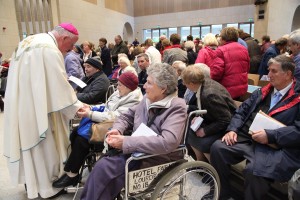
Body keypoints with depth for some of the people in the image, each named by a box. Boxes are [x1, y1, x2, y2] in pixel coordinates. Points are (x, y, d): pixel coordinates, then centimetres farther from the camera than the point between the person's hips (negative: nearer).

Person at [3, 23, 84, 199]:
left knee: (29, 141, 19)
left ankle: (31, 181, 35)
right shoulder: (50, 49, -20)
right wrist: (77, 105, -11)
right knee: (44, 147, 5)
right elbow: (60, 84, -21)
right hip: (35, 108, -10)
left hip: (20, 104, 10)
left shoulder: (30, 41, 12)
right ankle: (46, 186, 22)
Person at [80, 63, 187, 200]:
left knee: (104, 167, -19)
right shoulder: (147, 99, 6)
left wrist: (126, 142, -27)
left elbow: (168, 142, -29)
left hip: (156, 160, -6)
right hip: (136, 151, 6)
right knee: (102, 166, -16)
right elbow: (127, 116, 16)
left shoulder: (176, 107, -16)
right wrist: (117, 129, -7)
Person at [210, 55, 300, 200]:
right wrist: (232, 129, -2)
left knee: (254, 170, -33)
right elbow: (242, 111, 15)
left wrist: (270, 136, -19)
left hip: (277, 148, -5)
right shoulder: (262, 92, 18)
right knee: (217, 147, -14)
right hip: (247, 139, 6)